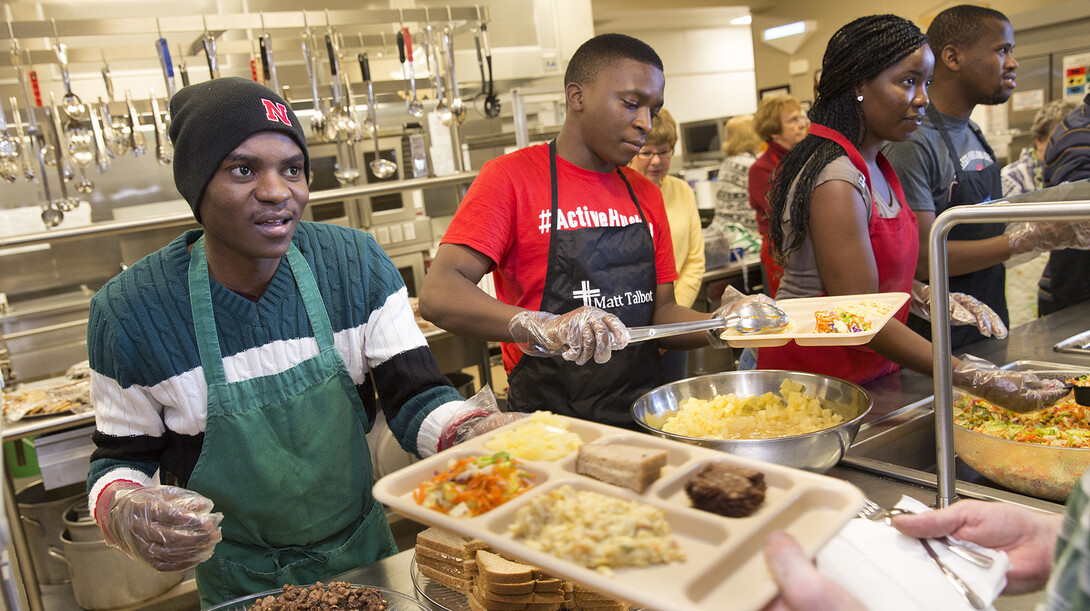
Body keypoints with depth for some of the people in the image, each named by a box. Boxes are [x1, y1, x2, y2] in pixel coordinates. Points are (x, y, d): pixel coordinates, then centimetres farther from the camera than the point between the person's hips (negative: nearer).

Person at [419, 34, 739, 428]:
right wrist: (540, 327, -31)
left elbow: (660, 314, 14)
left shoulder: (646, 195, 14)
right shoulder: (511, 177, -4)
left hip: (644, 416, 5)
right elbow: (438, 295, -16)